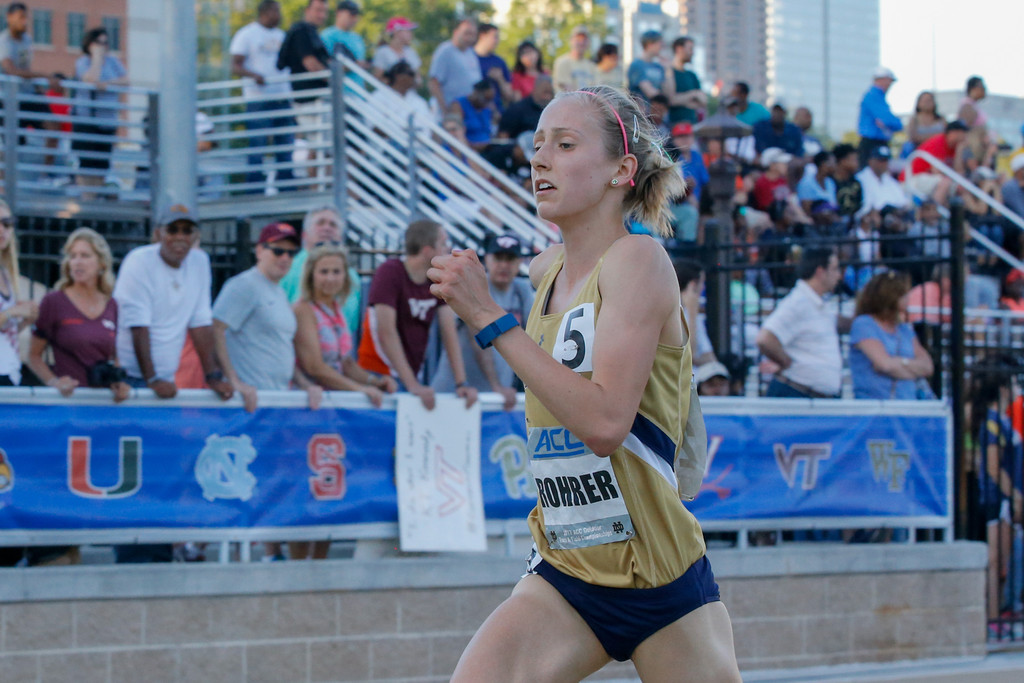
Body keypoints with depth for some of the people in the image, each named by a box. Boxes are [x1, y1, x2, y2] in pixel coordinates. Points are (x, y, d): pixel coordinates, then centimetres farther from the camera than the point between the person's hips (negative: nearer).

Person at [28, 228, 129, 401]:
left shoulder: (111, 306, 12)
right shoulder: (53, 302, 1)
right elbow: (34, 355, 4)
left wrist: (119, 384, 5)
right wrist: (53, 381, -11)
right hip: (69, 396, -4)